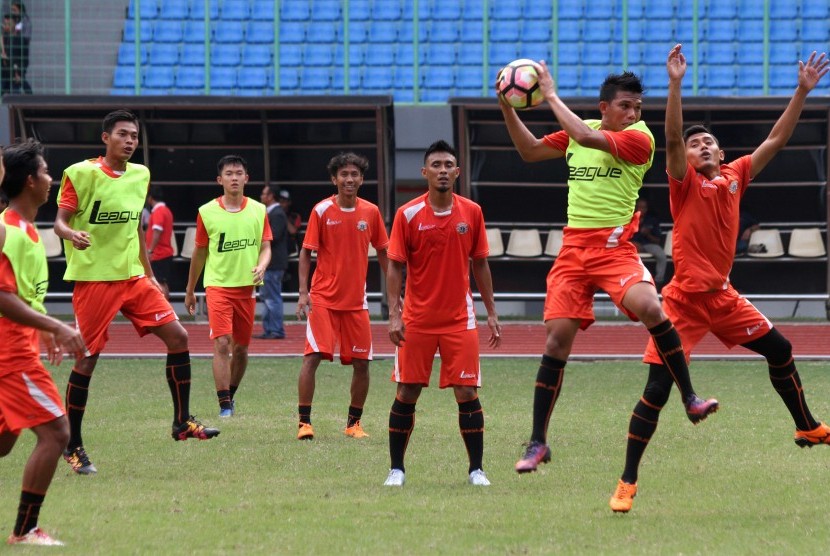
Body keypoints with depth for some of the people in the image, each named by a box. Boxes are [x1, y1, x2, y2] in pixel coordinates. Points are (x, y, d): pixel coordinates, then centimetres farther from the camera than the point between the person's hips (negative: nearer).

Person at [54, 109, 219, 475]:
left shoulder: (140, 175, 9)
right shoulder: (81, 173, -10)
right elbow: (60, 221, -10)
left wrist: (149, 273, 22)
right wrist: (72, 234, -33)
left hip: (133, 277, 6)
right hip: (93, 279, -6)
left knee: (177, 336, -3)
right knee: (86, 360, -4)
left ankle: (182, 422, 9)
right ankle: (73, 446, 7)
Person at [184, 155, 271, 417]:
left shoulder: (258, 210, 4)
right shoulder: (207, 212, 0)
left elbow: (266, 247, 6)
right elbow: (199, 253, 9)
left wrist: (261, 267, -17)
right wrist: (190, 291, 13)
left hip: (247, 286, 3)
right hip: (218, 285, -3)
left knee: (241, 348, 9)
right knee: (222, 344, -15)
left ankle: (230, 394, 28)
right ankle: (224, 405, -14)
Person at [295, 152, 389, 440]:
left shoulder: (371, 212, 3)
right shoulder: (322, 211, -6)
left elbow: (382, 252, 12)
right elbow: (306, 252, -3)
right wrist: (303, 293, -13)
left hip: (356, 301, 3)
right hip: (323, 299, -3)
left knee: (361, 363, 3)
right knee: (312, 357, -13)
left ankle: (354, 423, 18)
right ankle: (304, 422, -7)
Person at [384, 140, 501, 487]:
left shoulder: (472, 212, 2)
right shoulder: (408, 215, -5)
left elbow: (480, 264, 9)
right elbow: (395, 266, -4)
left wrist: (491, 313, 7)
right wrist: (394, 314, -12)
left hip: (459, 319, 1)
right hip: (417, 320, -1)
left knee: (467, 393, -3)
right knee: (406, 393, 2)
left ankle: (476, 469, 4)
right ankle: (396, 468, 12)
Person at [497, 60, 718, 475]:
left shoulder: (639, 139, -7)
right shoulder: (580, 131, 12)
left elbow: (586, 137, -20)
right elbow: (530, 150, 22)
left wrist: (551, 95, -11)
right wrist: (508, 109, 9)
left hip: (614, 246, -4)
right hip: (574, 247, 5)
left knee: (649, 306, -31)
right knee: (557, 339, 0)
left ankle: (691, 400, -18)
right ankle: (537, 444, 8)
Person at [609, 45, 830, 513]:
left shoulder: (735, 177, 9)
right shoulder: (685, 182, -4)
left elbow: (777, 140, 11)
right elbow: (671, 136, -21)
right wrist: (676, 84, -31)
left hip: (723, 296, 6)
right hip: (685, 299, -6)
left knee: (780, 350, 13)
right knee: (658, 389, -10)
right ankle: (627, 482, -7)